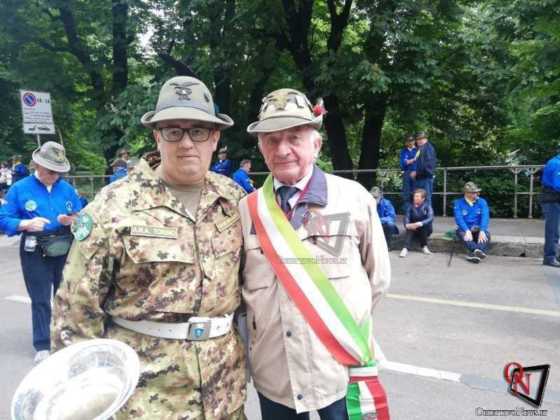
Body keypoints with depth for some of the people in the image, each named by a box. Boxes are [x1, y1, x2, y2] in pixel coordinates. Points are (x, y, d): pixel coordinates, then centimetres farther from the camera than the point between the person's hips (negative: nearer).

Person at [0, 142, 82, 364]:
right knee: (40, 300, 2)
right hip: (35, 253, -3)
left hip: (65, 251, 3)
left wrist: (71, 220, -15)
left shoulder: (67, 188, 5)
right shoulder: (20, 189, -4)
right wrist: (27, 223, -23)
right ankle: (42, 346, 11)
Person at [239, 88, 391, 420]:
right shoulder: (246, 209, -4)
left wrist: (345, 319, 7)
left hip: (342, 369, -1)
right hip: (273, 373, 2)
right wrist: (265, 324, 2)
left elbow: (378, 278, 2)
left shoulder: (353, 198, -8)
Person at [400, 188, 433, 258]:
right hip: (414, 230, 2)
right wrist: (407, 225, -36)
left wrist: (420, 224, -42)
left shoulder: (427, 206, -11)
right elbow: (406, 217, -12)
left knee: (426, 225, -33)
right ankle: (405, 248, -42)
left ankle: (424, 246, -21)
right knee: (409, 228, -30)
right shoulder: (411, 207, -3)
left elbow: (430, 218, -25)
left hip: (425, 230, -2)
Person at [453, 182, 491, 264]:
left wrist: (482, 231, -31)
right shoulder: (458, 203, -2)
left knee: (486, 234, -31)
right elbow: (459, 218, -16)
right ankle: (476, 251, -56)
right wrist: (467, 231, -33)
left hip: (478, 229, 1)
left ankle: (474, 253, -56)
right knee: (460, 232, -34)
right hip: (465, 229, -1)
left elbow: (485, 217, -12)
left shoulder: (482, 202, 2)